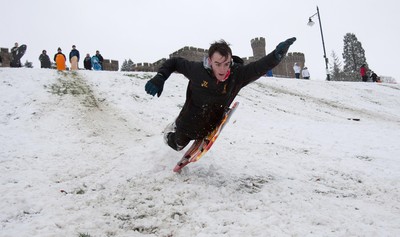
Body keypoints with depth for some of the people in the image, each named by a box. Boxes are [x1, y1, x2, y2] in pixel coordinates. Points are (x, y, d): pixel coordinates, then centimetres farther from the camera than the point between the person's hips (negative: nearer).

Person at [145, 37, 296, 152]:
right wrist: (159, 78, -26)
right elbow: (174, 62, -13)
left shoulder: (238, 74, -26)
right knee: (178, 145, 28)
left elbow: (263, 65, -38)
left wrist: (279, 52, -57)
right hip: (187, 124, -2)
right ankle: (170, 132, 60)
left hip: (207, 131, 2)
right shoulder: (197, 69, -28)